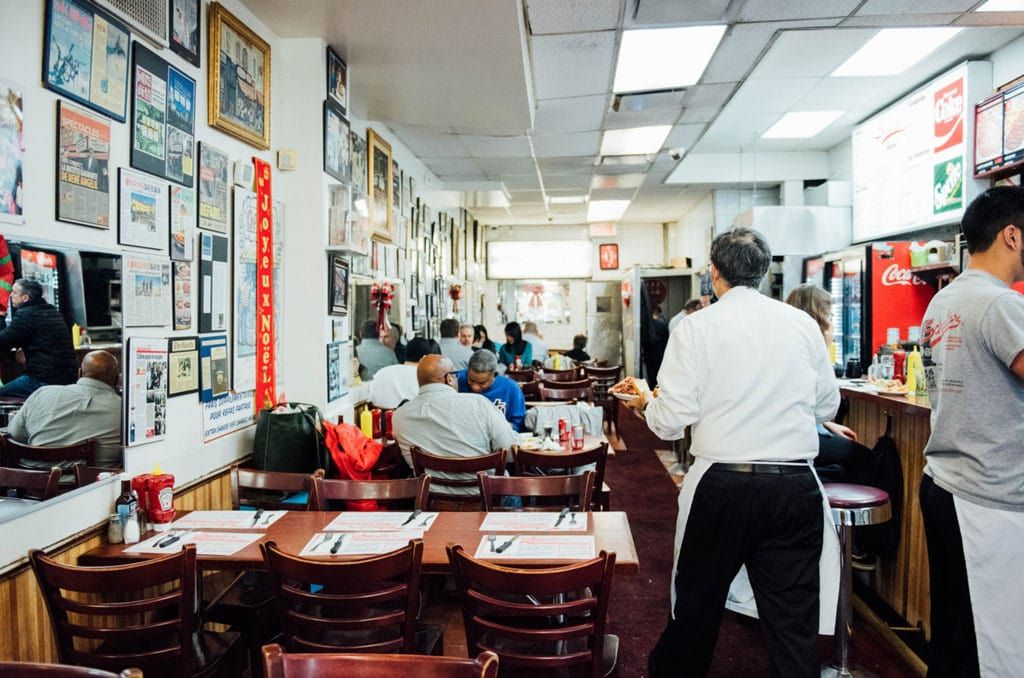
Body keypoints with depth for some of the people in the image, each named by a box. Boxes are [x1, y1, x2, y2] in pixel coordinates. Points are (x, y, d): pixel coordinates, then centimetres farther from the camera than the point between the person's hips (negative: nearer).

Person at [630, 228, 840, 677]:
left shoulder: (696, 328, -7)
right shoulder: (802, 324, 2)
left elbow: (671, 420, -10)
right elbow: (827, 405, 10)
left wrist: (646, 406, 11)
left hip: (723, 484, -2)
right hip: (795, 486, 2)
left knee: (698, 604, 17)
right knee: (794, 615, 12)